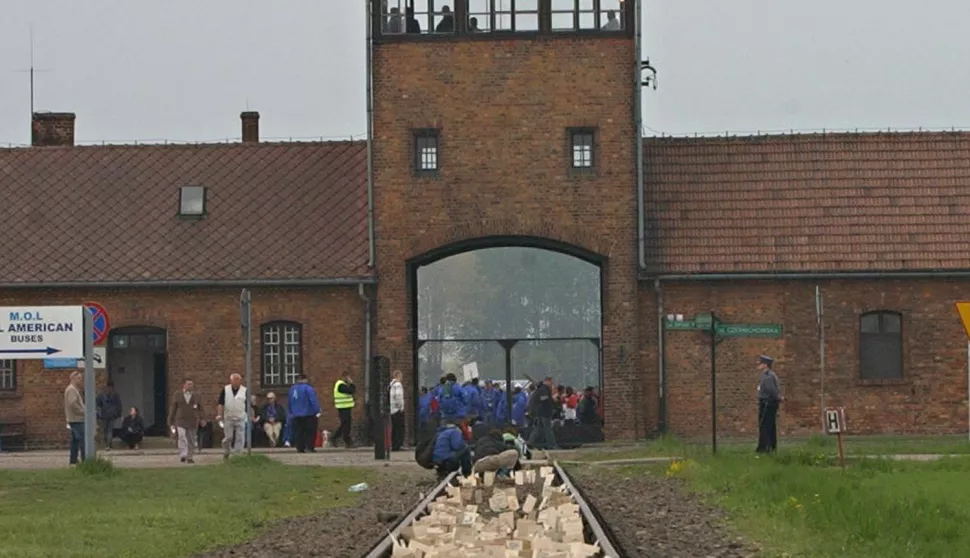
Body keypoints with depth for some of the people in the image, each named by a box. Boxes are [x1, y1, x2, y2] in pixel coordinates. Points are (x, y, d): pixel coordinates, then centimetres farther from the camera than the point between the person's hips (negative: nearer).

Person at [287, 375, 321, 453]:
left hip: (296, 415, 6)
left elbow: (289, 404, 21)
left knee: (298, 432, 7)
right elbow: (313, 400, -18)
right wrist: (317, 411, -16)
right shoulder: (307, 388, -11)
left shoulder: (292, 389, 12)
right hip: (308, 414, -6)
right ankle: (309, 447, -7)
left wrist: (291, 413, 29)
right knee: (310, 432, 0)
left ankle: (300, 448, 3)